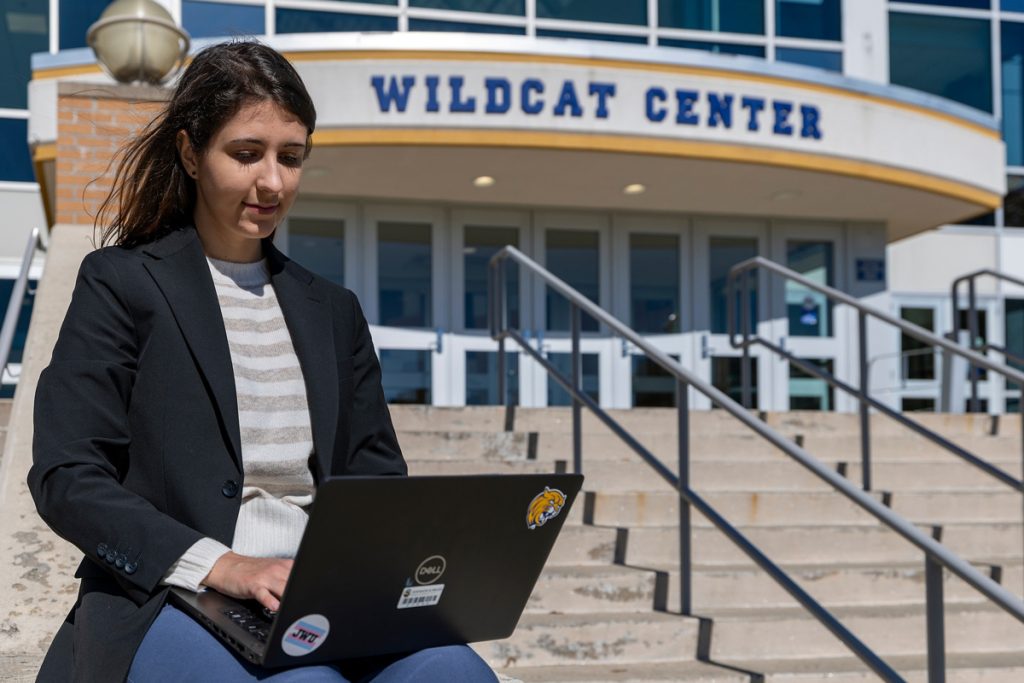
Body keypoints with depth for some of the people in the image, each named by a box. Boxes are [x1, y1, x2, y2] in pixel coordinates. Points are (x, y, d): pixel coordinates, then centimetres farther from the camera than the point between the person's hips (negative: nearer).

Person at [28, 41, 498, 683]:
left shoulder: (334, 311, 19)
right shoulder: (121, 284, 5)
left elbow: (377, 479, 17)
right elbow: (66, 477, -4)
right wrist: (220, 565, -19)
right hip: (166, 604, -4)